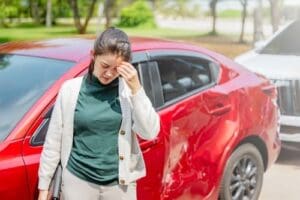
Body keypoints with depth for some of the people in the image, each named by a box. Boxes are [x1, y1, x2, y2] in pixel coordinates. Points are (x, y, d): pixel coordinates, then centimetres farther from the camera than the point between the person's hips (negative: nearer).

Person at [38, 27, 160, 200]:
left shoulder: (129, 90, -3)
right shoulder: (71, 89, -4)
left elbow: (150, 132, -10)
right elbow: (54, 140, 1)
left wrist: (136, 89, -17)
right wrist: (44, 185, 4)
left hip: (120, 184, 1)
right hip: (78, 181, 0)